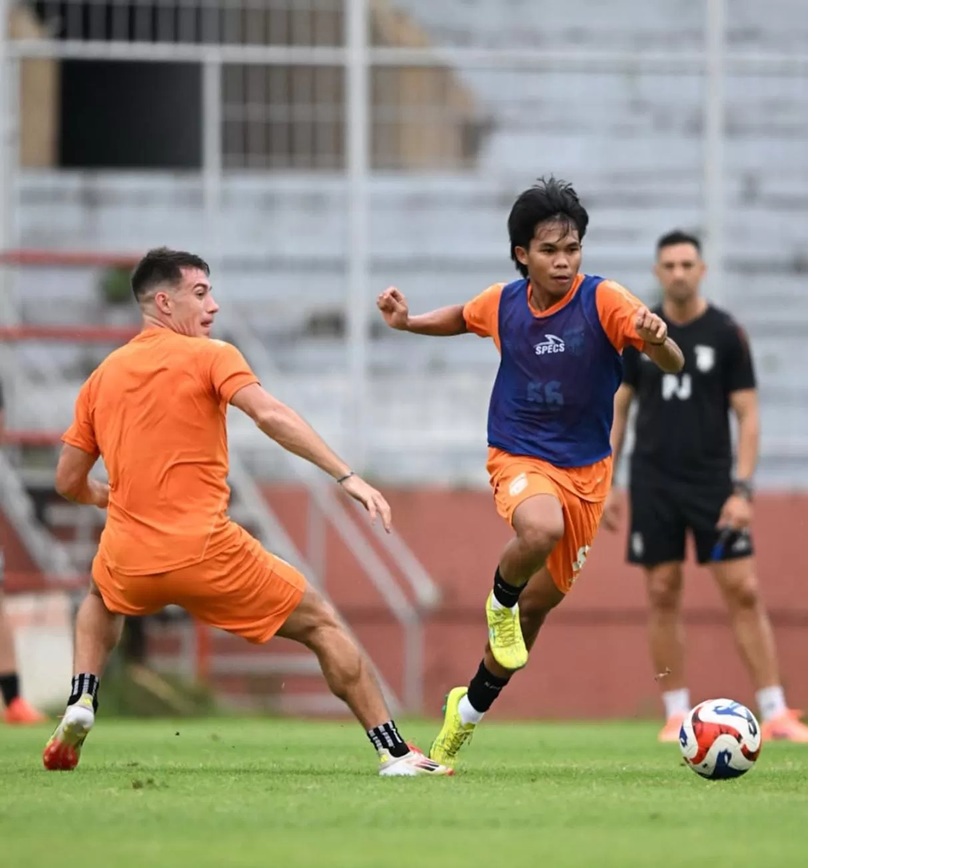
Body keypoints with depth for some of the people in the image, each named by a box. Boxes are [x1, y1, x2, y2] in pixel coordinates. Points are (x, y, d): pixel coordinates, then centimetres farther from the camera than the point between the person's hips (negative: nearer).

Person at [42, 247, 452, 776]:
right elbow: (269, 415, -18)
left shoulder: (102, 377, 13)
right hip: (205, 552, -4)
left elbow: (69, 482, 15)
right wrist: (347, 477, -22)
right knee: (322, 627, 10)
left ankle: (81, 701, 17)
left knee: (101, 601, 41)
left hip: (129, 560, 4)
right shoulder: (209, 356, -1)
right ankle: (393, 751, 2)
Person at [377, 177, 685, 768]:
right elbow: (464, 318, 19)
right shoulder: (503, 303, -6)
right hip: (520, 457, -1)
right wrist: (408, 323, 1)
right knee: (540, 528, -37)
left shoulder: (602, 300, -15)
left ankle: (471, 707, 36)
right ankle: (500, 602, -5)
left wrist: (657, 339, -47)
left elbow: (673, 364, -24)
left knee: (539, 603, 12)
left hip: (586, 469, 1)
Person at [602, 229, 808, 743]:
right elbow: (618, 408, 12)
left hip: (712, 481, -2)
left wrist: (742, 490, -12)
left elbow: (748, 416, -3)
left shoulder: (726, 334, -2)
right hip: (653, 483, 2)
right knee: (662, 595, 1)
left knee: (743, 590, -8)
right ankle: (677, 714, 10)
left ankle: (774, 711, -6)